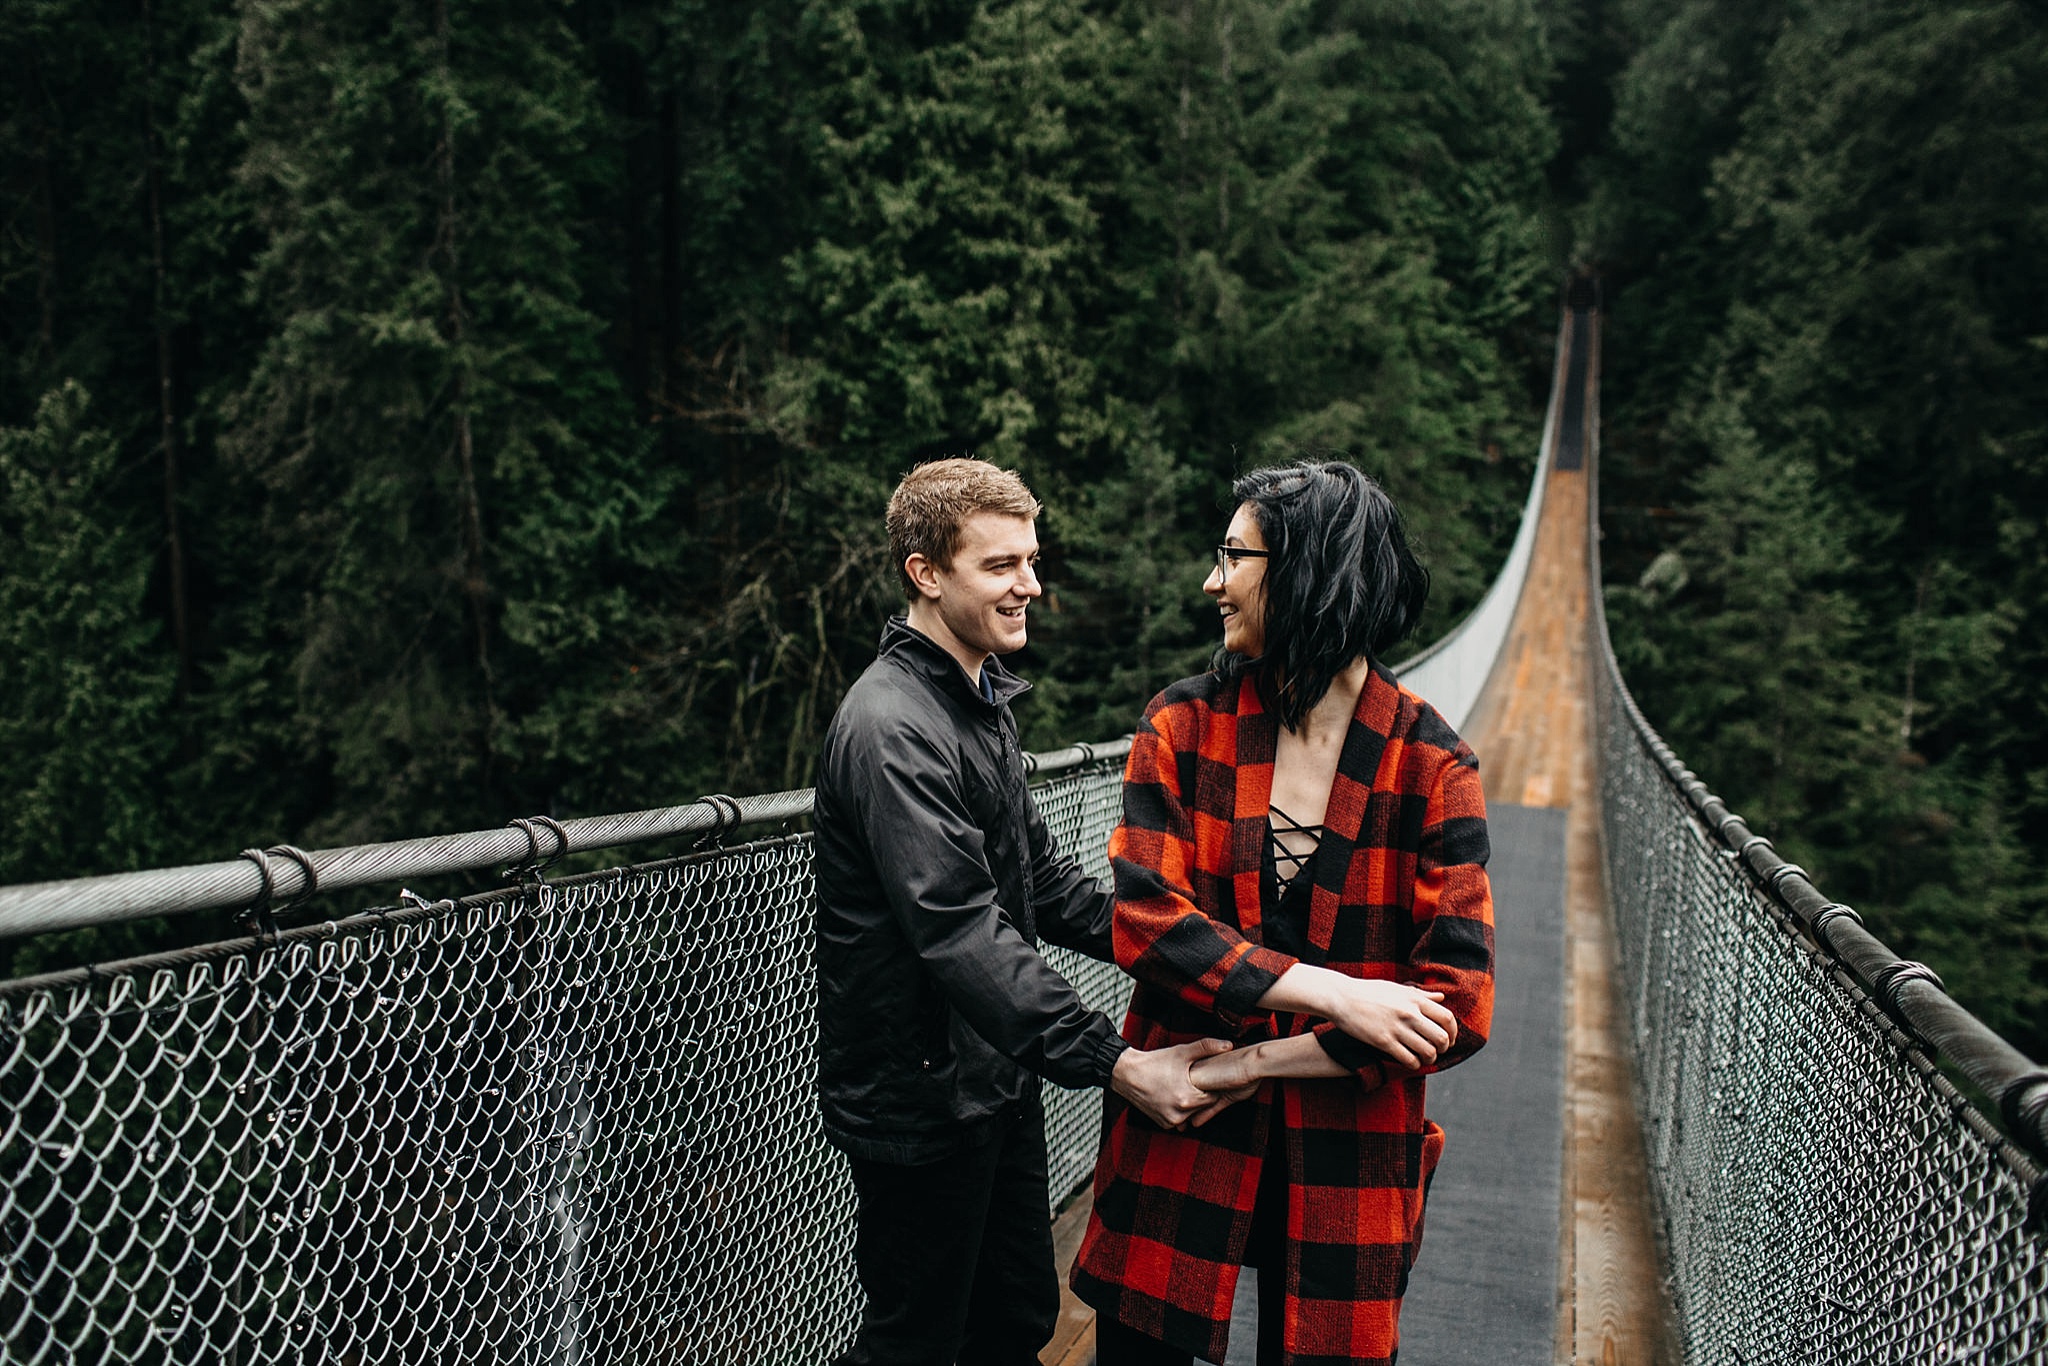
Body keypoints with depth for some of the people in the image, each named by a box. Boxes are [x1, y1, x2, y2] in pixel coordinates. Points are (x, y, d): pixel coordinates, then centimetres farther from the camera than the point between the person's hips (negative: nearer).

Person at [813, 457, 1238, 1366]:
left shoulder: (983, 702, 10)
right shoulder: (891, 729, -23)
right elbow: (963, 934, -29)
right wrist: (1114, 1064, -30)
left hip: (997, 1077, 9)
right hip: (919, 1097, -9)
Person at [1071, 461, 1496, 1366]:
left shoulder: (1430, 768, -10)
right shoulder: (1183, 725, -5)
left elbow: (1458, 1009, -13)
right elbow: (1146, 920, -14)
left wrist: (1255, 1062, -14)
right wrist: (1335, 994, -21)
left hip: (1348, 1160, -1)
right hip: (1177, 1142, 1)